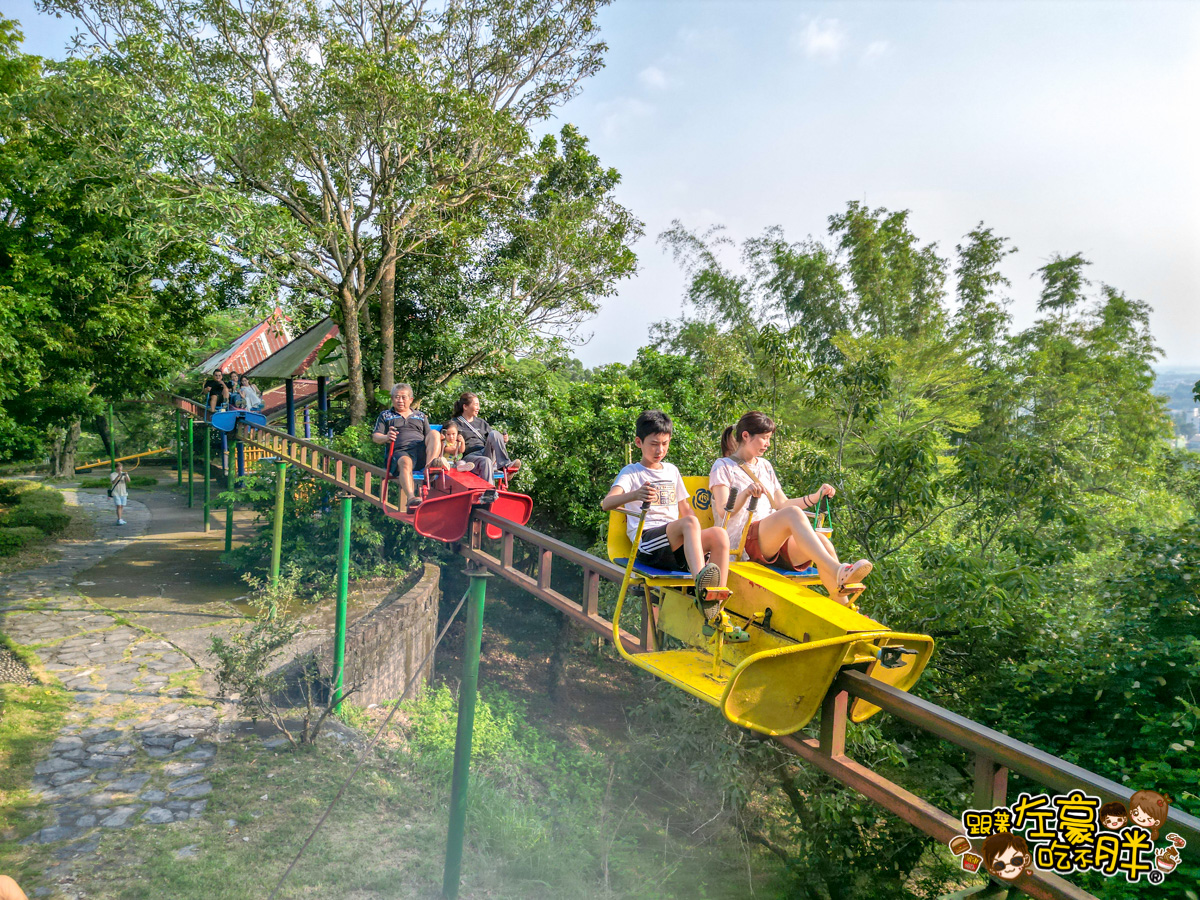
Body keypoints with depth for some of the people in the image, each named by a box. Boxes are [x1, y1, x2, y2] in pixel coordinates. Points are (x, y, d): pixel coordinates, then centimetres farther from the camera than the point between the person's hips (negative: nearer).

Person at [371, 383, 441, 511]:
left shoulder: (420, 416, 33)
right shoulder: (385, 415, 26)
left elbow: (429, 437, 27)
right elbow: (375, 437, 13)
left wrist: (436, 441, 0)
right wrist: (386, 438, -12)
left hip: (421, 451, 3)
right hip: (399, 451, -2)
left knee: (434, 433, -25)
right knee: (405, 462, -39)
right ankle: (411, 498, -59)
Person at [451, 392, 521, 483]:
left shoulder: (480, 422, 28)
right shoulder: (455, 424, 14)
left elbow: (494, 437, 28)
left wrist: (503, 440, 4)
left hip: (485, 453, 4)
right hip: (469, 456, -4)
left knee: (494, 433, -24)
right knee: (486, 462, -40)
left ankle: (505, 464, -39)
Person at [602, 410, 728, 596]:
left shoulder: (671, 470, 26)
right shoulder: (631, 472, 8)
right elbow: (606, 504, -11)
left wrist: (699, 538, 10)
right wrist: (635, 495, -34)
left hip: (676, 542, 5)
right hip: (646, 542, -5)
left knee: (719, 534, -25)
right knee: (689, 522, -34)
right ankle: (701, 582, -56)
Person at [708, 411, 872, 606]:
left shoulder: (765, 466, 26)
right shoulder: (724, 466, 7)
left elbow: (782, 505, 25)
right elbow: (723, 511, -7)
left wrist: (815, 497, 14)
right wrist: (746, 493, -25)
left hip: (776, 541, 6)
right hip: (743, 542, -6)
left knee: (822, 542, -25)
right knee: (793, 514, -33)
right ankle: (837, 572, -48)